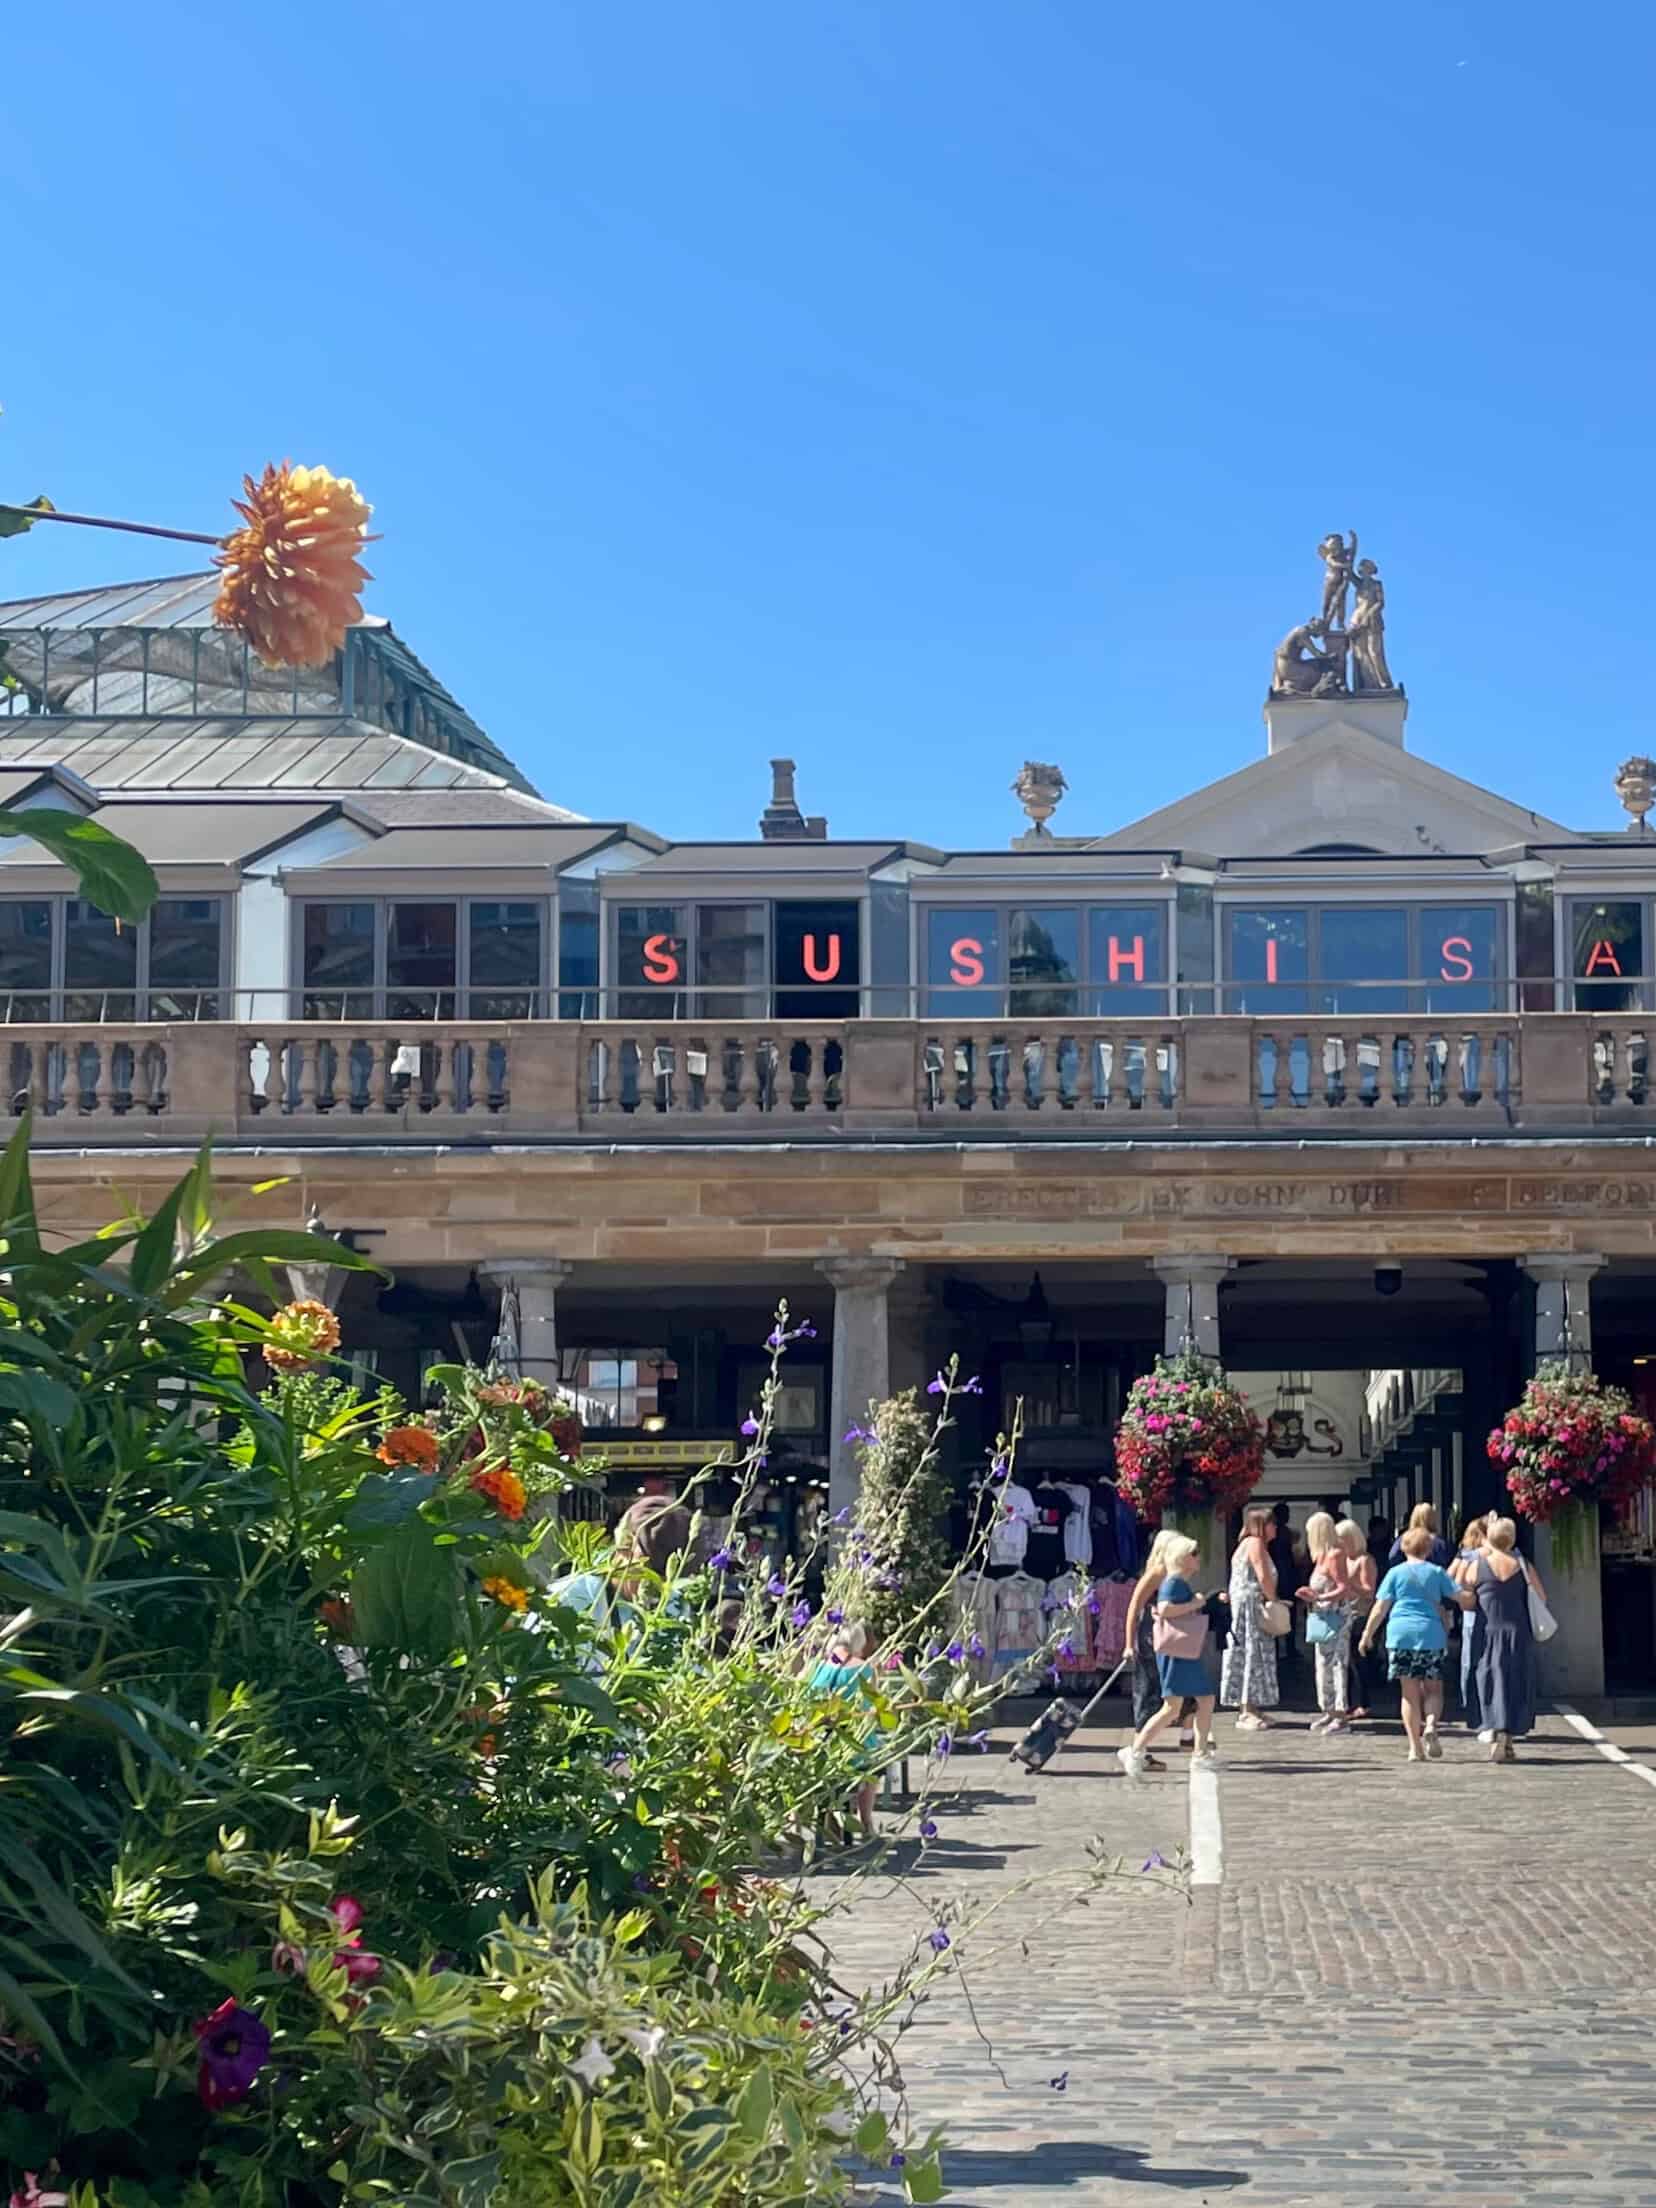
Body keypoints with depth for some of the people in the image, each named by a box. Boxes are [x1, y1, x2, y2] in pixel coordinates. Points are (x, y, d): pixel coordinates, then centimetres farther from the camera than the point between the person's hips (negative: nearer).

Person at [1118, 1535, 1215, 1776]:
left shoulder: (1185, 1583, 17)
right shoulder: (1174, 1582, -14)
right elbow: (1164, 1609, -29)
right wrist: (1194, 1604, -20)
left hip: (1190, 1653, 10)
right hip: (1176, 1653, -10)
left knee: (1206, 1700, 12)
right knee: (1172, 1708, -11)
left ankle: (1202, 1753, 20)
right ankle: (1134, 1752, -8)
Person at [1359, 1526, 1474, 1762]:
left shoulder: (1395, 1573, 6)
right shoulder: (1436, 1572, 6)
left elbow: (1380, 1607, 2)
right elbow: (1462, 1598, 3)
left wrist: (1368, 1634, 9)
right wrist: (1472, 1595, 24)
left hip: (1400, 1635, 1)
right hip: (1431, 1634, -1)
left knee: (1410, 1693, 6)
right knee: (1433, 1689, 10)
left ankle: (1415, 1747, 3)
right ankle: (1431, 1725, -19)